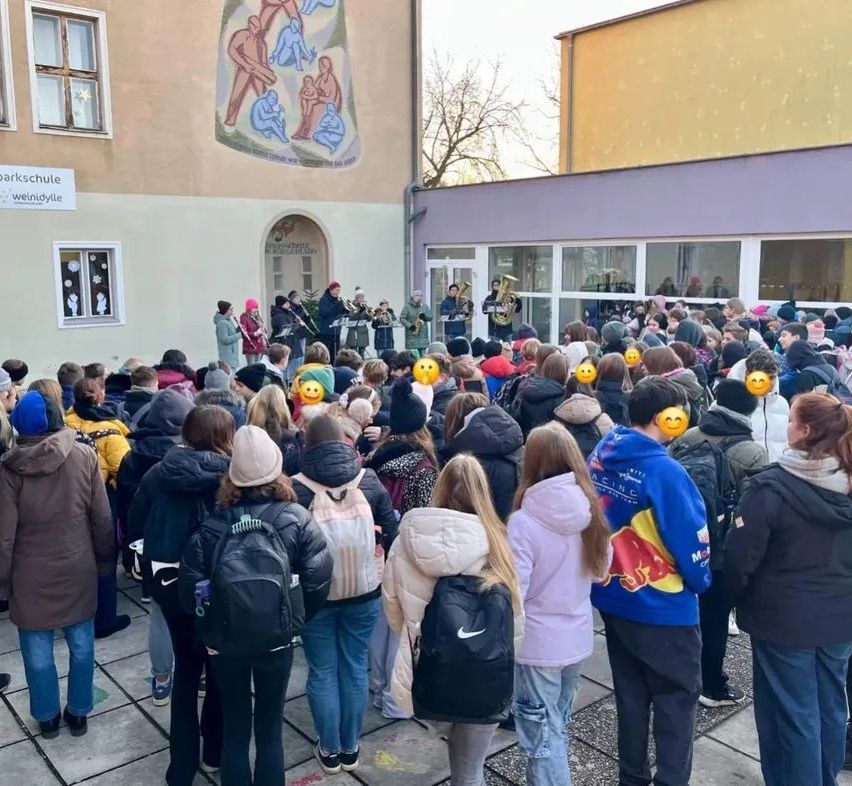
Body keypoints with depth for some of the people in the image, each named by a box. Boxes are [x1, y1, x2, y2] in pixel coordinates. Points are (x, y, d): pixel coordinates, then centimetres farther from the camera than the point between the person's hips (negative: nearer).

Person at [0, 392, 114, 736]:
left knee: (38, 652, 15)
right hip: (78, 568, 1)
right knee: (81, 645, 16)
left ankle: (47, 717, 31)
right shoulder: (85, 455, -8)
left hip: (32, 574, -1)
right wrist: (106, 561, 9)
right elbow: (102, 518, -3)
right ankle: (78, 713, 30)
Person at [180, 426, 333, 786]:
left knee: (234, 726, 20)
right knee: (270, 726, 19)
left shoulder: (211, 526, -14)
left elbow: (190, 587, -11)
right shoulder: (298, 519, -15)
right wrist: (297, 620, 3)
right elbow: (318, 581, -15)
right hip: (277, 639, 0)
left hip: (225, 639, 1)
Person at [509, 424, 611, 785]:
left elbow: (513, 593, -20)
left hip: (537, 643, -6)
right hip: (578, 638, 6)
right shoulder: (590, 511, -6)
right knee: (557, 727, 24)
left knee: (543, 737, 9)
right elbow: (602, 568, 9)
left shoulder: (524, 520, -23)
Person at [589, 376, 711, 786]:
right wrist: (701, 581, 2)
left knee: (630, 694, 21)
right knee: (677, 700, 12)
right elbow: (689, 538, -18)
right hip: (662, 607, -7)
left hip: (612, 596, 7)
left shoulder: (600, 454, -3)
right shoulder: (663, 470, -25)